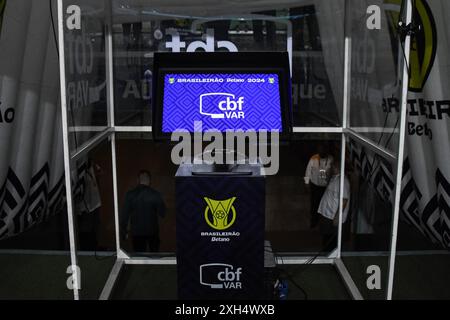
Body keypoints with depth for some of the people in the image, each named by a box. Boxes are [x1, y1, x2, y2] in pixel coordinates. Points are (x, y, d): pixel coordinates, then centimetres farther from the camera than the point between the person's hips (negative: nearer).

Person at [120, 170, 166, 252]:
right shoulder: (155, 194, -13)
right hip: (152, 231, 0)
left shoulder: (130, 194, -10)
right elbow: (162, 213, -7)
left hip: (136, 231, 0)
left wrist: (123, 230, 3)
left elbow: (125, 214, -7)